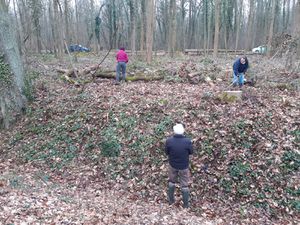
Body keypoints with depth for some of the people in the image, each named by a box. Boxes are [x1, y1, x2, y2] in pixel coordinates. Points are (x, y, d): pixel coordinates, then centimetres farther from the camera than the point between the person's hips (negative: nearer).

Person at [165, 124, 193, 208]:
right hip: (184, 166, -1)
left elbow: (167, 152, -8)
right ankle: (186, 204, 33)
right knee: (184, 185, 18)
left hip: (172, 164, 1)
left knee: (172, 181, 27)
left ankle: (171, 199, 42)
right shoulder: (187, 141, -28)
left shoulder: (169, 141, -25)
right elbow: (190, 152, -9)